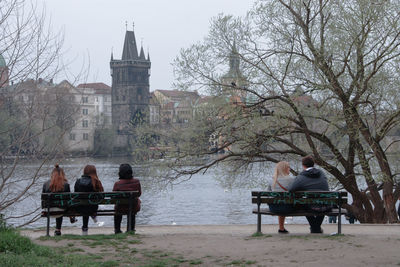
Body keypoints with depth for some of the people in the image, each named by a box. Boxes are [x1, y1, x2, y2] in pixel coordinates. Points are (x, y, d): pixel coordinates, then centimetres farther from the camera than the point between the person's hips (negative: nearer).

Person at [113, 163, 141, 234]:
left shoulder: (117, 184, -19)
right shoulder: (136, 182, -12)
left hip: (122, 209, -1)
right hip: (135, 208, 1)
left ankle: (117, 229, 45)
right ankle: (131, 228, 44)